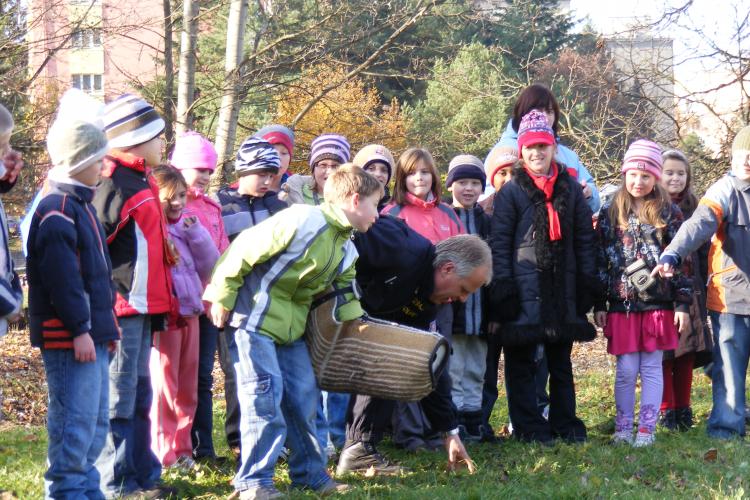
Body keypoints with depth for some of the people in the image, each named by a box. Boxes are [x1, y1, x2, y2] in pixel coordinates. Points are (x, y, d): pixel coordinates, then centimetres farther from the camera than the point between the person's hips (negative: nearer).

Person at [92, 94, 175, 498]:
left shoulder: (142, 182, 15)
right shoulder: (114, 186, -15)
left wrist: (161, 301, 22)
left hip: (144, 308, 10)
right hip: (122, 308, -10)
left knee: (139, 394, 15)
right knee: (119, 396, -4)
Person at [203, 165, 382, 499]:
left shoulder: (346, 250, 8)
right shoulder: (303, 221, -21)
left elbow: (346, 296, 17)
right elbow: (244, 249, -20)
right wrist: (222, 298, -16)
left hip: (291, 326, 8)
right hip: (255, 318, -8)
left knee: (304, 396, 9)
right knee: (265, 396, -10)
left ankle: (310, 473, 21)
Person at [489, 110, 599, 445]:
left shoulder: (571, 189, 9)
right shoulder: (511, 191, 0)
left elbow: (585, 239, 11)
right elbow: (499, 242, -3)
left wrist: (587, 283, 5)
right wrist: (502, 288, -11)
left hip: (562, 289, 3)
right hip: (524, 289, -3)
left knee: (560, 361, 11)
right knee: (521, 363, 0)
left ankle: (565, 425, 17)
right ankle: (529, 428, 4)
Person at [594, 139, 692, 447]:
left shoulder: (669, 213, 3)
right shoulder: (610, 213, 6)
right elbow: (600, 260, 6)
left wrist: (682, 304, -3)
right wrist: (598, 305, 3)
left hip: (658, 304, -1)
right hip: (622, 304, 1)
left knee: (652, 368, 3)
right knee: (626, 370, 4)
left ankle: (647, 428, 8)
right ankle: (623, 427, 14)